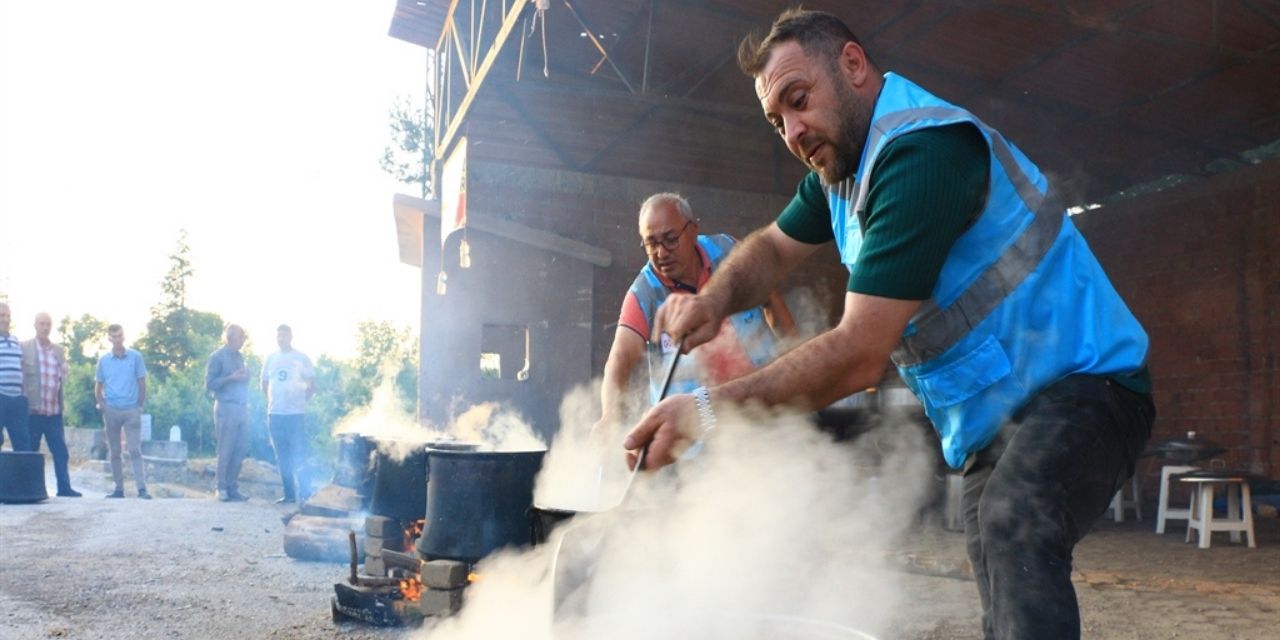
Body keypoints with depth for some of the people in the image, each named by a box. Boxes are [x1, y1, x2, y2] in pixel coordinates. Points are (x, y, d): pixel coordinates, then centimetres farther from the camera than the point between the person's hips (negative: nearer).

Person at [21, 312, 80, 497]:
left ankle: (64, 488, 5)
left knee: (61, 452, 2)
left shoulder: (59, 350, 14)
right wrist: (25, 403, -7)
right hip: (33, 410, -4)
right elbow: (19, 376, -2)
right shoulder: (24, 347, 0)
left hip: (54, 411, 4)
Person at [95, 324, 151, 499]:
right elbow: (98, 386, 12)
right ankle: (119, 488, 15)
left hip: (132, 411, -2)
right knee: (114, 452, 8)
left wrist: (140, 406, 0)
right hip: (111, 411, 3)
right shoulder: (103, 360, 5)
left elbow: (142, 383, 3)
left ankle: (142, 488, -11)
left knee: (135, 450, -8)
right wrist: (102, 406, 0)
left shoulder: (135, 357, 0)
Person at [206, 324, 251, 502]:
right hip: (226, 408, -6)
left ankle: (232, 487, 13)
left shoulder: (240, 357, 17)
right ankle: (222, 488, 7)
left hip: (241, 408, 7)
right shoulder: (217, 357, -3)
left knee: (241, 450, 4)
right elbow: (209, 383, -8)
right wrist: (231, 378, -17)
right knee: (226, 451, -2)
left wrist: (246, 377, 4)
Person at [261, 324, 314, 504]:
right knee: (282, 457, 9)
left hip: (296, 414, -4)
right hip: (274, 414, 4)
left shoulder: (301, 358, 0)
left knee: (298, 456, -6)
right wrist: (272, 401, 10)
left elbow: (311, 385, 4)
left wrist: (301, 400, 1)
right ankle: (289, 494, 16)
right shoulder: (270, 358, 10)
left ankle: (305, 493, -3)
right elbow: (264, 383, 19)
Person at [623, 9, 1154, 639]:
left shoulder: (920, 149, -25)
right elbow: (772, 247, 16)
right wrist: (715, 299, -8)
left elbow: (860, 353, -29)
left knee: (1014, 530, -36)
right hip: (990, 420, 10)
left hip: (1078, 385, -10)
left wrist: (710, 408, -26)